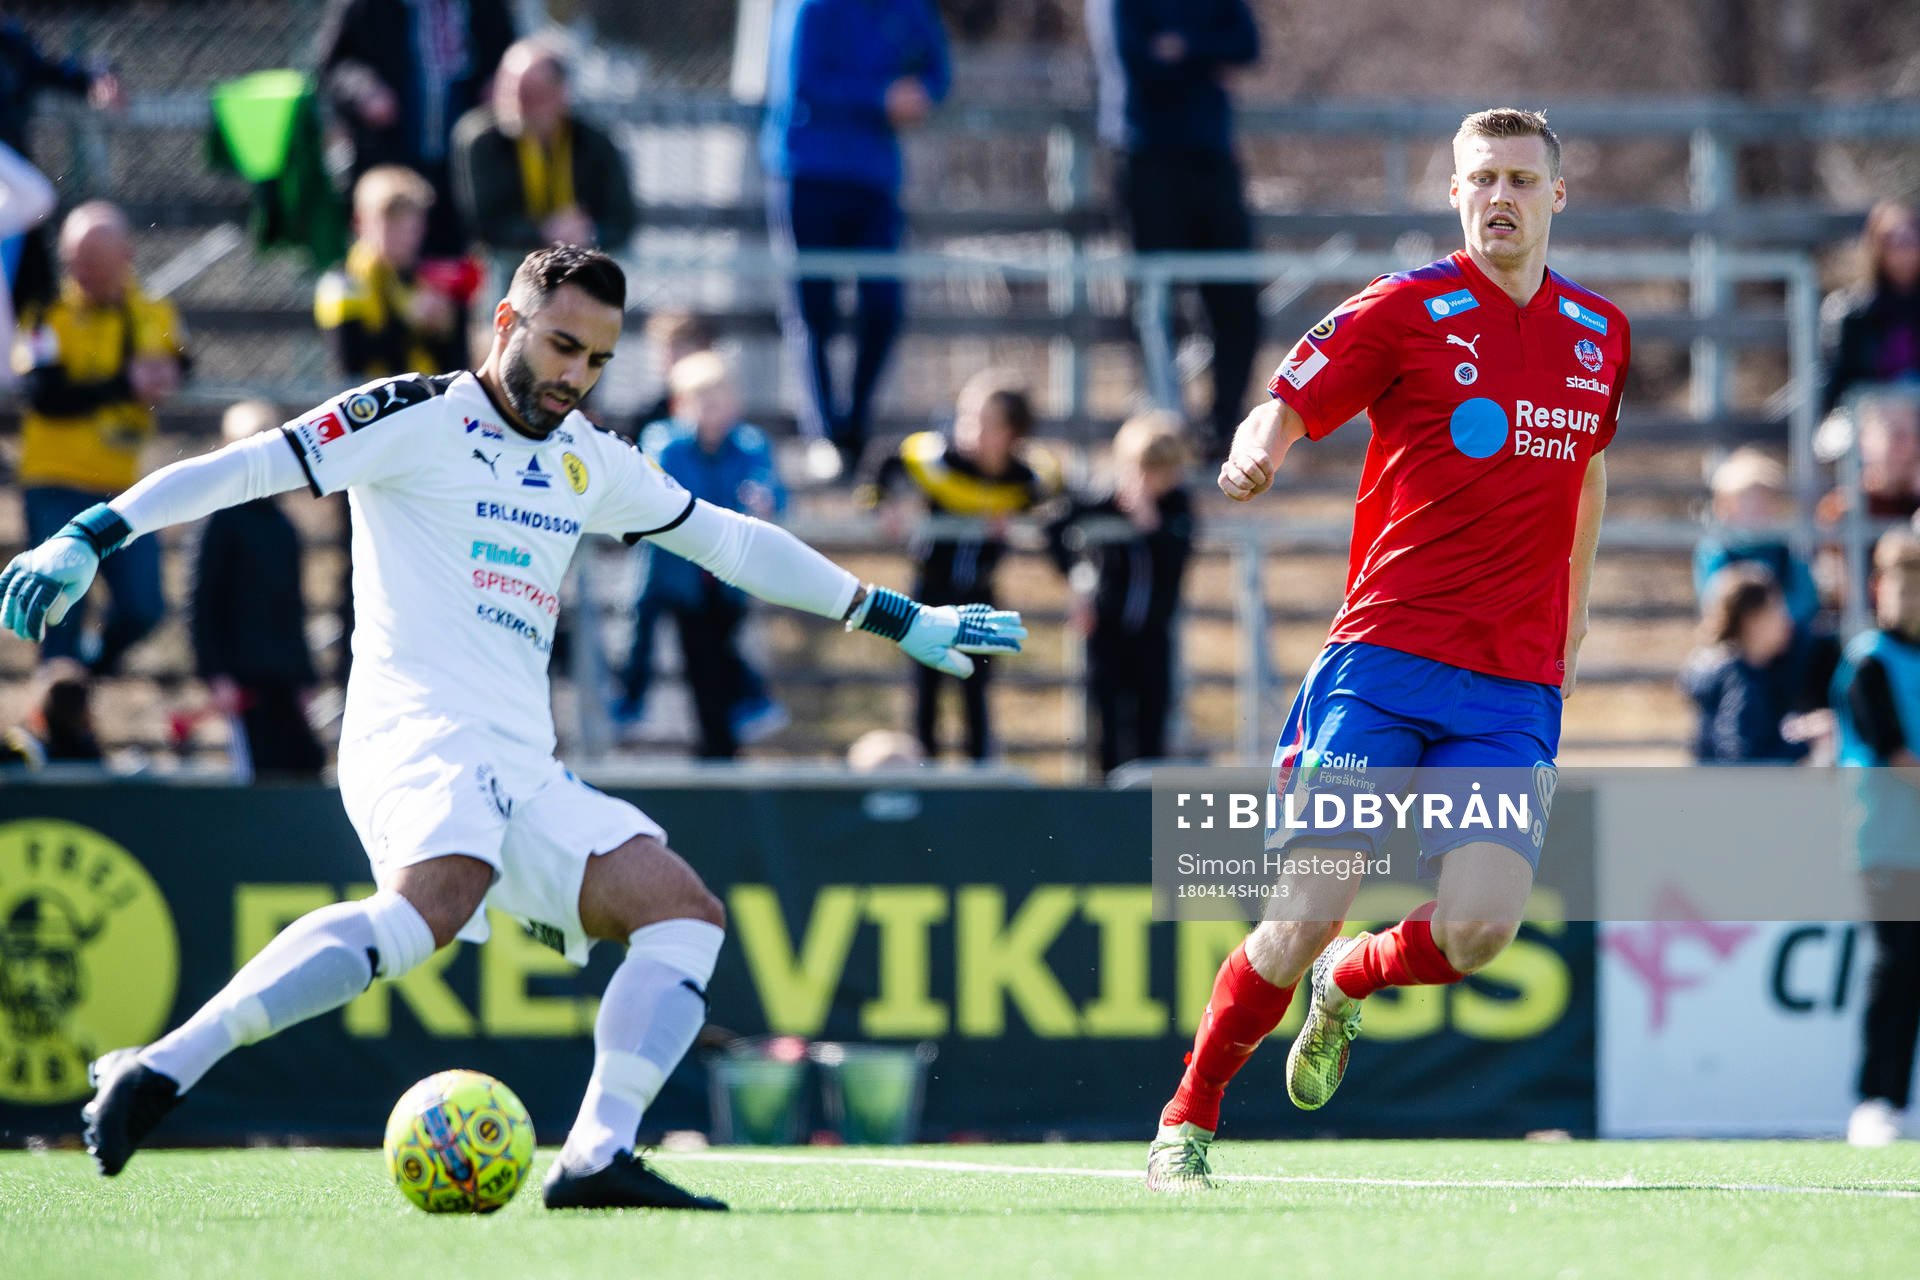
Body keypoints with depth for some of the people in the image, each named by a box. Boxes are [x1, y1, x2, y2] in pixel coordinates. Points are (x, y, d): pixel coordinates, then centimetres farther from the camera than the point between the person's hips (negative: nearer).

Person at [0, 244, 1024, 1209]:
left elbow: (730, 539, 32)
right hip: (417, 729, -8)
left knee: (686, 913, -5)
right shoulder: (418, 417, 1)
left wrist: (900, 620, 35)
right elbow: (247, 467, -6)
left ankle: (595, 1156, -18)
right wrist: (88, 537, -18)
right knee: (435, 899, -36)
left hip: (524, 771, 8)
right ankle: (161, 1070, -40)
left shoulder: (590, 462, 22)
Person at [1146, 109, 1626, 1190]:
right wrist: (1255, 455, -32)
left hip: (1515, 691, 3)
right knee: (1309, 916, -11)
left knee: (1477, 928, -15)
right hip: (1384, 663, -3)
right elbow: (1284, 410, -8)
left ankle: (1347, 984, 20)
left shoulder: (1601, 337, 12)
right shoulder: (1404, 311, -2)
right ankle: (1189, 1117, 9)